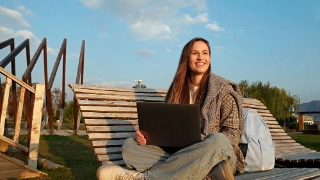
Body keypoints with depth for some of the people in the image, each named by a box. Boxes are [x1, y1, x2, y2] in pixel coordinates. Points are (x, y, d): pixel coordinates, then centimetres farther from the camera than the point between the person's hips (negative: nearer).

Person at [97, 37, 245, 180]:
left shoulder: (223, 90, -1)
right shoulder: (177, 88, 9)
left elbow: (233, 134, -4)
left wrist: (200, 143, -22)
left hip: (217, 156, -3)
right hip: (179, 155, 4)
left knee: (218, 141, -38)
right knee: (129, 145, -15)